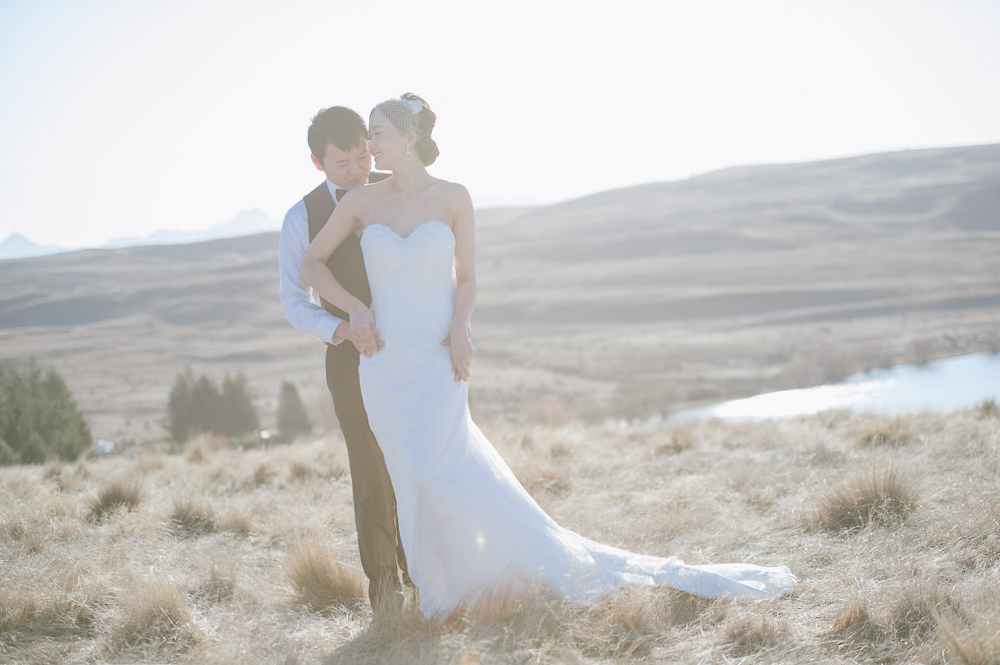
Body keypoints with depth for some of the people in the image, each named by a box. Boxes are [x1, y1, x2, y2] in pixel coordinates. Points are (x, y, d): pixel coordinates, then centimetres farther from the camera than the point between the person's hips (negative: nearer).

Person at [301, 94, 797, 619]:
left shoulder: (453, 198, 0)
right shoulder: (361, 202, 3)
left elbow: (466, 279, 6)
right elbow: (311, 264, 12)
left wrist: (458, 327, -12)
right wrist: (354, 308, -2)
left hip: (438, 363, -2)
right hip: (385, 364, 2)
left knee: (430, 473, -17)